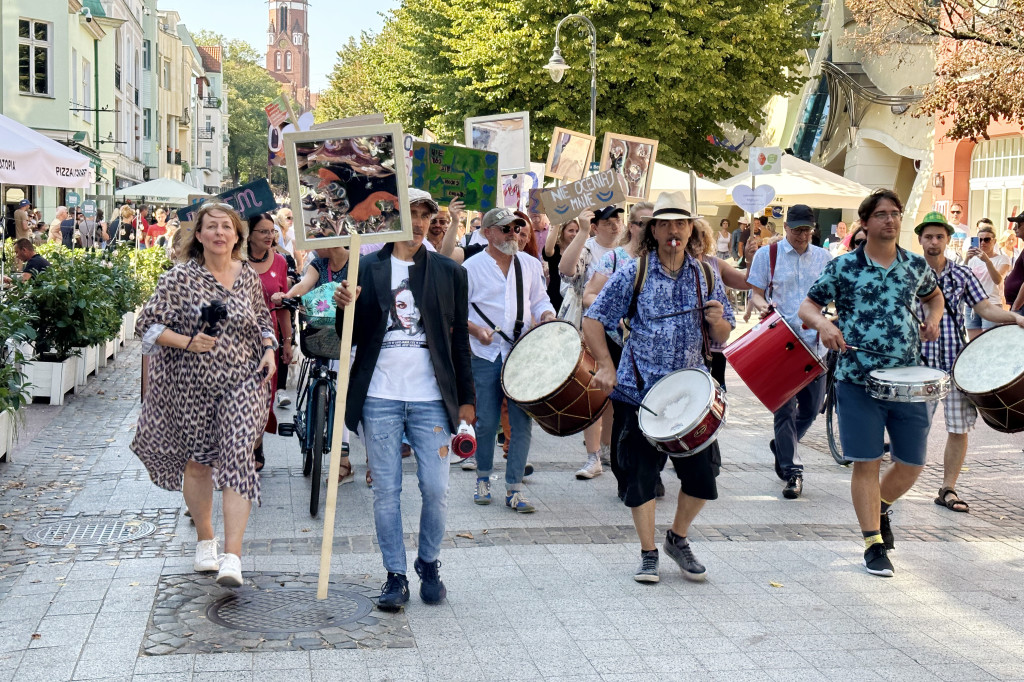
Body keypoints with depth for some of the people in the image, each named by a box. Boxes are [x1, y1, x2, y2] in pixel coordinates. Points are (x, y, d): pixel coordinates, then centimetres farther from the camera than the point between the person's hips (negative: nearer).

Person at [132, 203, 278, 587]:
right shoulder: (180, 278, -6)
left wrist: (269, 349, 2)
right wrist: (187, 342, -20)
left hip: (241, 382, 1)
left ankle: (232, 556, -15)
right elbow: (148, 324, -7)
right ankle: (205, 541, 34)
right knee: (197, 462, 12)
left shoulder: (248, 276, 5)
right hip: (192, 385, -1)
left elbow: (262, 319, 20)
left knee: (237, 458, -13)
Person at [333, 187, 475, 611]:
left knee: (436, 490, 0)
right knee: (386, 492, 4)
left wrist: (467, 398, 9)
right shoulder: (366, 268, 4)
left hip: (432, 399, 1)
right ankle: (395, 575, 17)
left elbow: (459, 340, 11)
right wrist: (345, 309, -16)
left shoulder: (449, 272, 8)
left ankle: (429, 565, 22)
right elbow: (351, 338, 5)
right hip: (379, 398, 0)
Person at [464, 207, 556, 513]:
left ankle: (514, 489, 6)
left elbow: (540, 301, 17)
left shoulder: (530, 264, 12)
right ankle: (483, 478, 23)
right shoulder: (472, 267, 1)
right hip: (486, 354, -2)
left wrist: (547, 317, -4)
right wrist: (476, 329, -15)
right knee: (486, 421, 1)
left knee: (523, 420, -2)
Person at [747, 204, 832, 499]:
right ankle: (792, 470, 3)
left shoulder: (823, 258, 10)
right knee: (785, 407, -5)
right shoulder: (767, 255, 2)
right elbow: (757, 293, 5)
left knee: (812, 406, 9)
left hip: (814, 343, 3)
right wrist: (763, 305, -18)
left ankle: (781, 446, 35)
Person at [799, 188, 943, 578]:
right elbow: (807, 306, 1)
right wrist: (823, 323, -21)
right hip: (858, 381, -3)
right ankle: (874, 544, 9)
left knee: (912, 464, 8)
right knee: (867, 463, -2)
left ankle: (881, 506, 38)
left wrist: (932, 319, 6)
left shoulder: (916, 265, 8)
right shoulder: (843, 267, -2)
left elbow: (934, 295, 27)